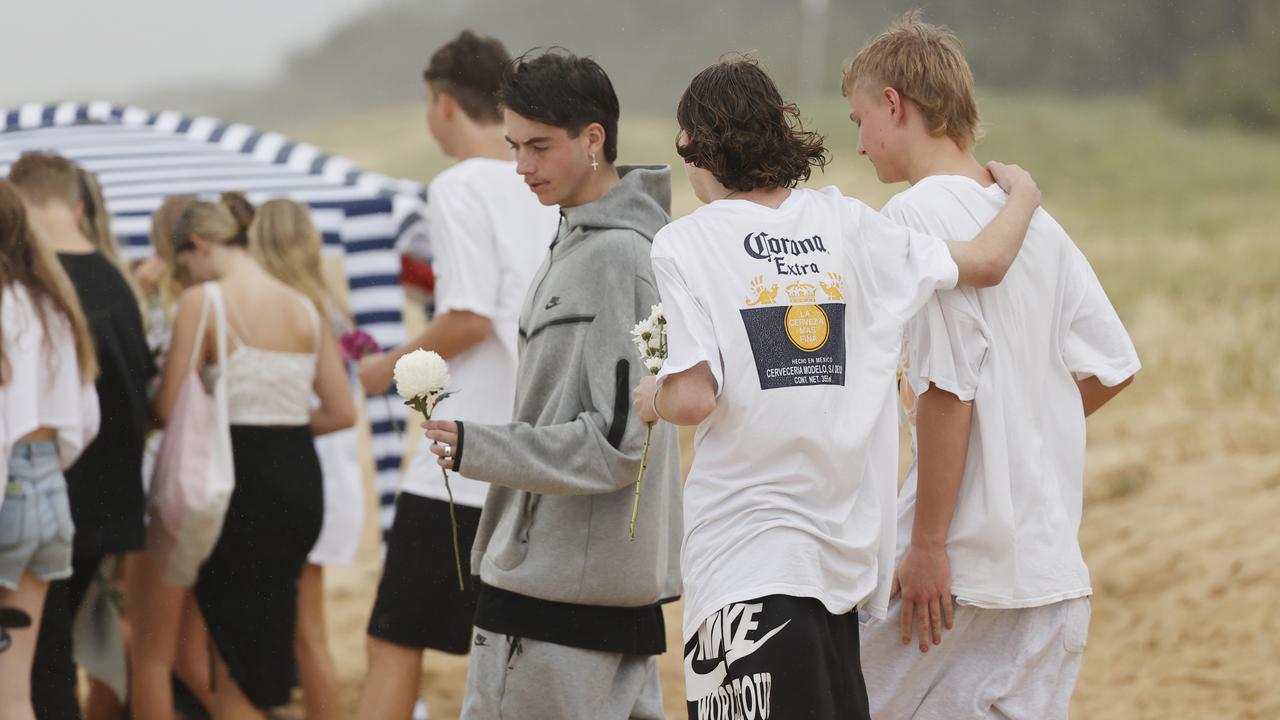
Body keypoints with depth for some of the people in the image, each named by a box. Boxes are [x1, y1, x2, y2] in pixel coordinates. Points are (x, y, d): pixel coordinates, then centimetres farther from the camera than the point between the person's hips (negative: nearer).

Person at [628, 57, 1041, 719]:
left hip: (745, 559, -5)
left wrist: (652, 399, 8)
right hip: (843, 554, 5)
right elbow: (986, 261, 14)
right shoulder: (846, 225, 7)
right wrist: (1023, 194, 34)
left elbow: (693, 398, -15)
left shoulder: (685, 244, -7)